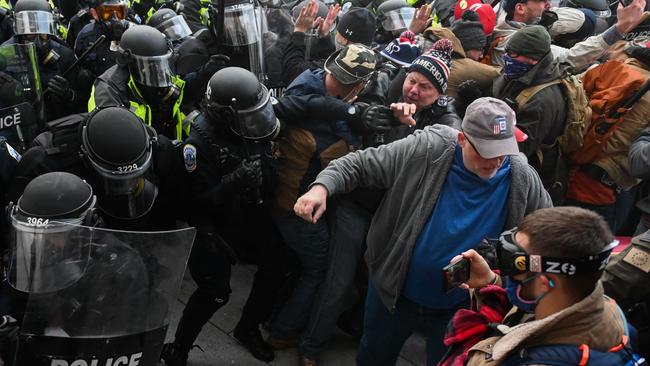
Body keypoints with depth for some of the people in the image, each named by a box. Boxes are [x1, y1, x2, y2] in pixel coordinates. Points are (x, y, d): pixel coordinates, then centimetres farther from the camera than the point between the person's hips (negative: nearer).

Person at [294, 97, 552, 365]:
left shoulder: (523, 180, -14)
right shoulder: (425, 150, -21)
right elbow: (361, 164, -15)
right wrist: (322, 187, -32)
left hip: (460, 307, 0)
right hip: (393, 291, 0)